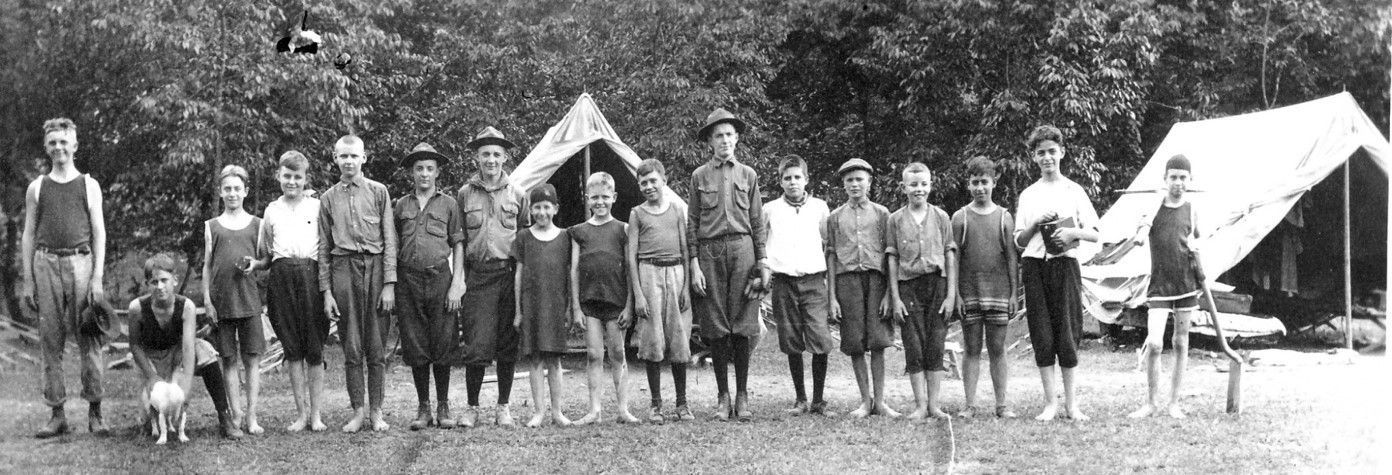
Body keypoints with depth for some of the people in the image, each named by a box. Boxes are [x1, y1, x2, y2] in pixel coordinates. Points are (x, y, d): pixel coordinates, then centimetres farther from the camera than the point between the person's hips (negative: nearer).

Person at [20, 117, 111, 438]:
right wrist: (26, 281, 3)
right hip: (45, 264, 2)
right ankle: (57, 414, 6)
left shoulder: (89, 186, 9)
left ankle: (95, 412, 0)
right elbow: (28, 235, 11)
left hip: (80, 261, -2)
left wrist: (97, 278, -5)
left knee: (90, 341, -4)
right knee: (50, 342, 1)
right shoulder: (36, 188, 12)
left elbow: (99, 233, 5)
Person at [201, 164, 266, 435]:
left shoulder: (256, 224, 9)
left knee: (252, 357, -2)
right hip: (222, 299, 0)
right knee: (229, 359, 3)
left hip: (249, 298, 0)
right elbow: (207, 265, 9)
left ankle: (251, 416, 2)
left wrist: (254, 264, -10)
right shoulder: (212, 226, 9)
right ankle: (236, 415, 8)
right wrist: (207, 300, 1)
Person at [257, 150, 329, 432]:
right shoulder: (271, 211, 16)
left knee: (314, 349, -3)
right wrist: (254, 264, 0)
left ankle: (316, 414, 3)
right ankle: (301, 413, 8)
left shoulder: (317, 207, 8)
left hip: (311, 274, -2)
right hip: (281, 276, 2)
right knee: (292, 348, 2)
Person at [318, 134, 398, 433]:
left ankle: (376, 411, 8)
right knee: (351, 347, 2)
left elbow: (390, 240, 2)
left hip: (376, 267, -1)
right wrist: (326, 290, 4)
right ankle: (358, 411, 8)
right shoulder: (329, 198, 11)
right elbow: (324, 247, 12)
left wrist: (389, 284, -6)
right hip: (343, 269, 1)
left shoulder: (378, 192, 6)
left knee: (376, 346, 1)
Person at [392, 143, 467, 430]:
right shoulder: (400, 206, 11)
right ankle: (423, 408, 13)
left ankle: (443, 407, 10)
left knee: (443, 345, 0)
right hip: (409, 279, 1)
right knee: (415, 347, 3)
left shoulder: (448, 204, 7)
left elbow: (458, 245, 6)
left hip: (440, 277, -1)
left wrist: (456, 283, -3)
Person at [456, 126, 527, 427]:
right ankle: (472, 407, 5)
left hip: (510, 274, 1)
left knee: (508, 346, 5)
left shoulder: (517, 195, 9)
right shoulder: (465, 194, 8)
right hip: (478, 275, -1)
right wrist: (459, 279, 2)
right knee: (476, 345, -6)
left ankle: (503, 407, 15)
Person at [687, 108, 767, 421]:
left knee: (743, 325, -1)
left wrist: (762, 263, 4)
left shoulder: (748, 175, 10)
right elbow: (692, 223, 6)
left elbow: (757, 222, 11)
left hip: (742, 248, 0)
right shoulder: (700, 176, 8)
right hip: (710, 251, 0)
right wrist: (695, 265, -2)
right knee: (716, 325, 1)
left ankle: (742, 395, 6)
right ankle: (722, 396, 8)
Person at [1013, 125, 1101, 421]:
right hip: (1035, 265, 2)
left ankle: (1071, 402, 5)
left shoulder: (1074, 191, 8)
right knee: (1041, 334, -1)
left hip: (1065, 264, -2)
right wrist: (1037, 223, -7)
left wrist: (1073, 232, -14)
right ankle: (1050, 402, 4)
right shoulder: (1028, 196, 12)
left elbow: (1094, 234, 5)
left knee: (1067, 332, -2)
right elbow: (1020, 241, 10)